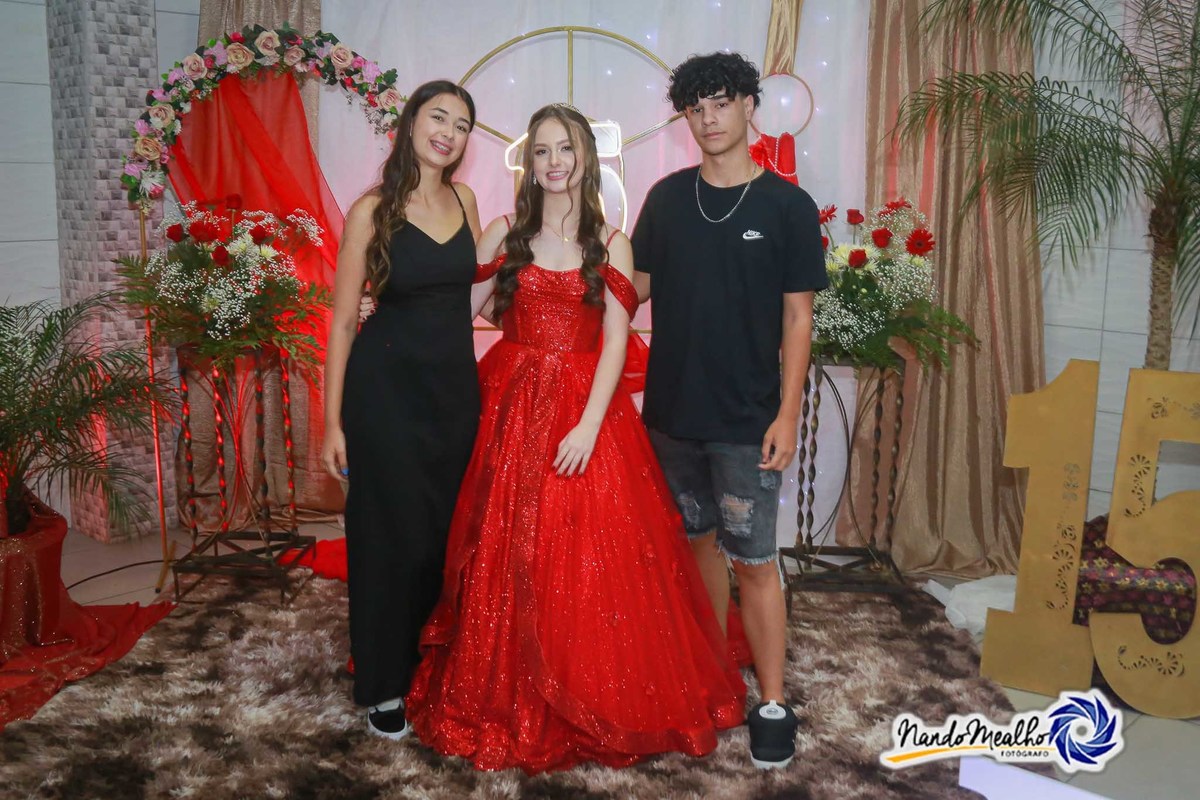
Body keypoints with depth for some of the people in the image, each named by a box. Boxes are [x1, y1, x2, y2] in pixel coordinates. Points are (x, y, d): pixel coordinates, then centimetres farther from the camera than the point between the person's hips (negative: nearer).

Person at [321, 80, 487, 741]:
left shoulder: (463, 200, 5)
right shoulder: (373, 210, -9)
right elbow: (343, 321, -8)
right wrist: (332, 421, -10)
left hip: (455, 383, 5)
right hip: (387, 386, -5)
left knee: (448, 526, 13)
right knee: (392, 531, 4)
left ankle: (436, 663, 32)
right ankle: (384, 683, 22)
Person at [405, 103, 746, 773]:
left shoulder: (610, 242, 3)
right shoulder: (506, 234, 6)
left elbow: (615, 341, -5)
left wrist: (589, 424, -14)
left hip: (587, 410, -1)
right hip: (511, 410, 1)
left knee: (591, 561, 1)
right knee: (509, 562, 5)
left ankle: (599, 705, 21)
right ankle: (511, 705, 22)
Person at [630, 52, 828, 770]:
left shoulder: (787, 205, -4)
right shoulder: (667, 198, 5)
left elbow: (797, 316, -5)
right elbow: (635, 287, 11)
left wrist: (788, 412, -10)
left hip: (746, 419, -3)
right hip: (672, 410, 4)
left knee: (754, 560, 0)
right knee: (699, 541, 16)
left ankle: (773, 704, 13)